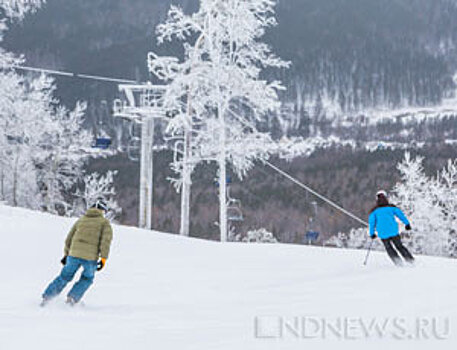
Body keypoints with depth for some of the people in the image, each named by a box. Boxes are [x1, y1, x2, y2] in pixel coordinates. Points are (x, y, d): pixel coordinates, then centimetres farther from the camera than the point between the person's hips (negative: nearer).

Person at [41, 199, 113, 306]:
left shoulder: (81, 220, 19)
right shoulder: (104, 222, 6)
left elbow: (69, 238, 23)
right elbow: (106, 240, -8)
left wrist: (66, 254, 32)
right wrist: (103, 259, -9)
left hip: (74, 254, 3)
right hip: (91, 257, -3)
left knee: (65, 277, 20)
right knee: (87, 279, 22)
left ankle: (46, 297, 15)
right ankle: (72, 298, 8)